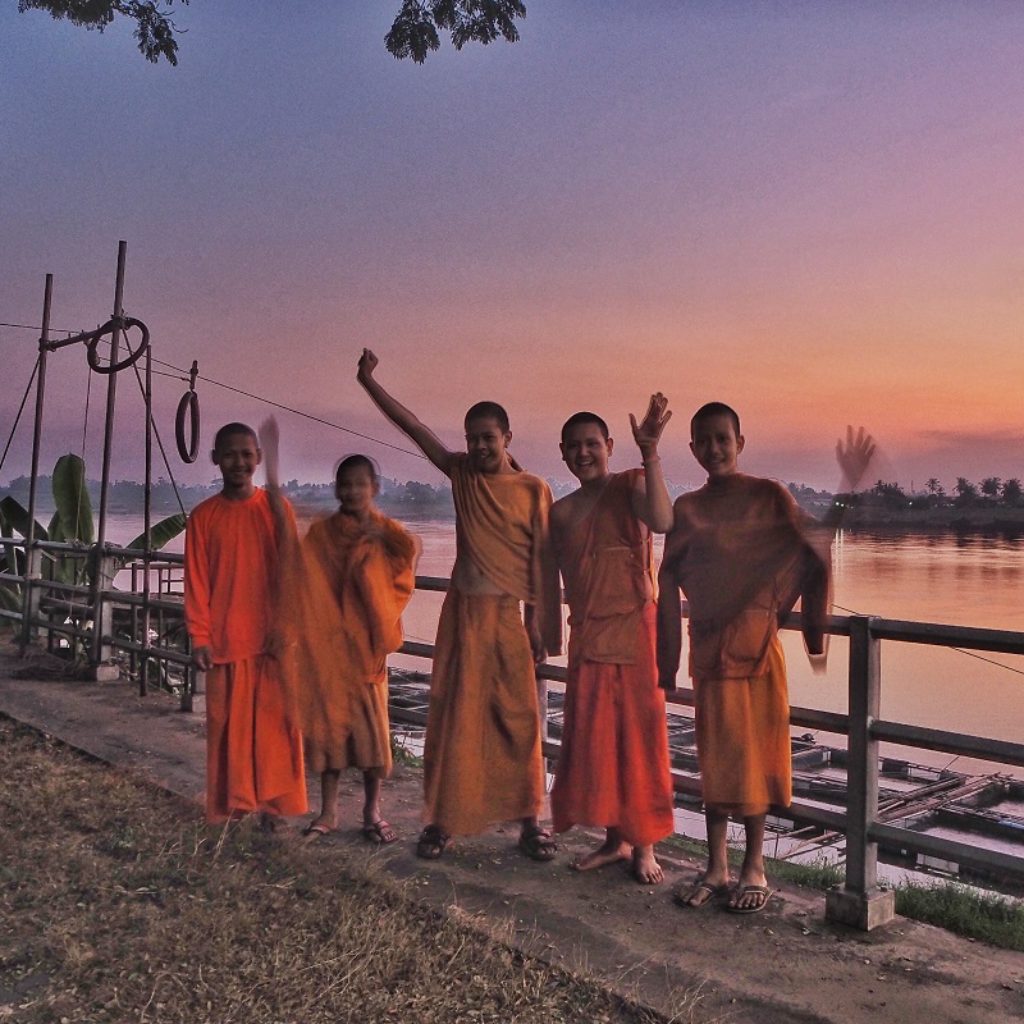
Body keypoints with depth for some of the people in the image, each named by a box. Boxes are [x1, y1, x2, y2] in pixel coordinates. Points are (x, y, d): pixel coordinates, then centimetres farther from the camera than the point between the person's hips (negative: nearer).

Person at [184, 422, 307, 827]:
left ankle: (272, 803, 15)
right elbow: (197, 580, 1)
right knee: (228, 723, 6)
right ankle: (230, 805, 18)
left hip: (273, 637, 0)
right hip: (225, 638, 0)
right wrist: (199, 637, -5)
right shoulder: (203, 516, 2)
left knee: (274, 720, 3)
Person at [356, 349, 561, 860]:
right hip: (462, 611, 3)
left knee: (518, 717, 2)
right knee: (452, 716, 5)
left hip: (509, 614, -2)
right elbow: (413, 427, 6)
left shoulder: (533, 489, -1)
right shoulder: (462, 473, 8)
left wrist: (543, 626, -7)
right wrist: (369, 382, 2)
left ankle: (528, 821, 12)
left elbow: (544, 562, -3)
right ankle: (441, 820, 14)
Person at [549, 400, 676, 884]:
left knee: (639, 735, 1)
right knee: (591, 739, 9)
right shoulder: (561, 511, 10)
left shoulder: (631, 485, -4)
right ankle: (614, 839, 24)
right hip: (587, 635, 5)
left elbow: (661, 522, -25)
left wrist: (650, 453, -30)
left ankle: (644, 846, 13)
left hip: (633, 627, -5)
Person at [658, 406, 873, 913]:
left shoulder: (768, 495, -1)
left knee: (754, 752, 4)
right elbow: (669, 580, 6)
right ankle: (716, 867, 19)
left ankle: (754, 868, 16)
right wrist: (665, 659, 4)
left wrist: (850, 488, -22)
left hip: (755, 638, -3)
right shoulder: (686, 507, 7)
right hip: (707, 641, 3)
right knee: (713, 755, 9)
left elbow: (814, 543, -8)